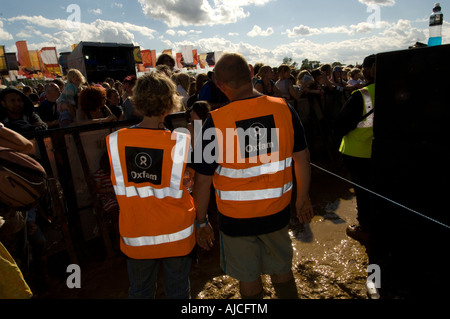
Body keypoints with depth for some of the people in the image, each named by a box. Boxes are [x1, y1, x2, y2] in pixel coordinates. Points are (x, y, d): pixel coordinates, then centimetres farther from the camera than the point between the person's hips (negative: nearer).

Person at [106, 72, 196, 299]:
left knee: (140, 291, 25)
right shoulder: (181, 142, -19)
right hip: (175, 234, -1)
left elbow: (119, 192, -4)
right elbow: (181, 192, -14)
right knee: (177, 291, 21)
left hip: (136, 235, 2)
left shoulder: (115, 141, -12)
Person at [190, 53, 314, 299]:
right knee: (282, 271, 27)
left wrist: (201, 222, 1)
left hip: (236, 218, -2)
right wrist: (303, 198, 15)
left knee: (249, 281, 21)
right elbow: (302, 157, 0)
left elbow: (203, 179, -13)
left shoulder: (215, 122, -19)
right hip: (277, 212, 3)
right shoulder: (283, 109, -10)